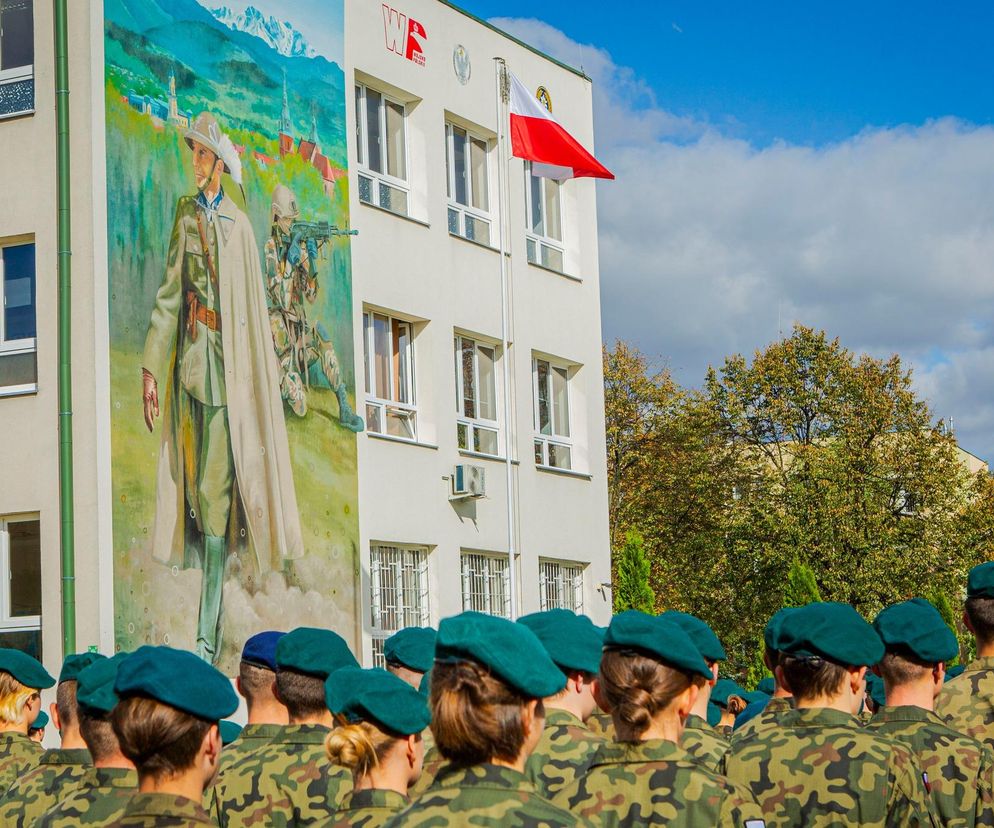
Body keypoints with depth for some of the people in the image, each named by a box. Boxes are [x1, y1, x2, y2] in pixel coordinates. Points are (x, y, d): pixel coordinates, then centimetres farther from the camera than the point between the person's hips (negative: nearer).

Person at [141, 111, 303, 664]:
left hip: (228, 362, -4)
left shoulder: (240, 225, 2)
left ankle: (207, 636, -9)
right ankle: (210, 629, 10)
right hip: (189, 359, 4)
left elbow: (256, 308, 1)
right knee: (197, 485, 4)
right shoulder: (185, 215, 13)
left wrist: (267, 374, -1)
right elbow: (169, 293, 10)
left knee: (217, 489, -8)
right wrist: (151, 366, 3)